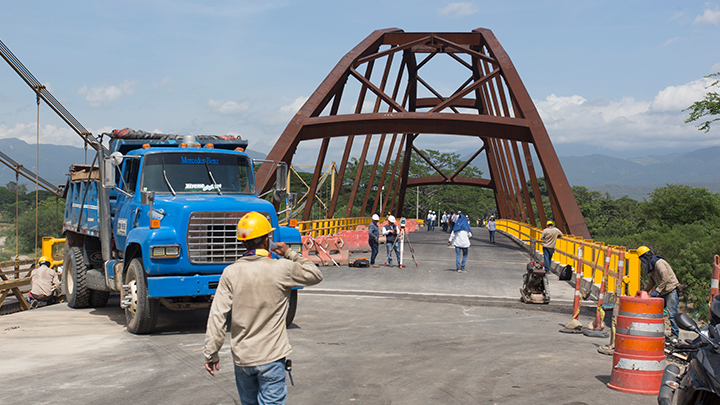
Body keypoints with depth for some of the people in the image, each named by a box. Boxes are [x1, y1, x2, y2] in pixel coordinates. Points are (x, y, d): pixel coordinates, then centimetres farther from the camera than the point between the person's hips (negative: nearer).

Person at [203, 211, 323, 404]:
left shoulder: (230, 273, -4)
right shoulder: (281, 269, -11)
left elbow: (217, 316, -5)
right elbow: (316, 275, 6)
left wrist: (211, 353, 3)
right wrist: (290, 253, 12)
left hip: (241, 358, 4)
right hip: (271, 357, -3)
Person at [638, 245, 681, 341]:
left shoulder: (659, 263, -17)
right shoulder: (651, 266, 13)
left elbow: (665, 279, -24)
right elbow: (651, 282, 22)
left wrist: (657, 291, -21)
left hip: (671, 290, -9)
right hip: (663, 293, 9)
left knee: (672, 313, -9)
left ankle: (674, 334, -2)